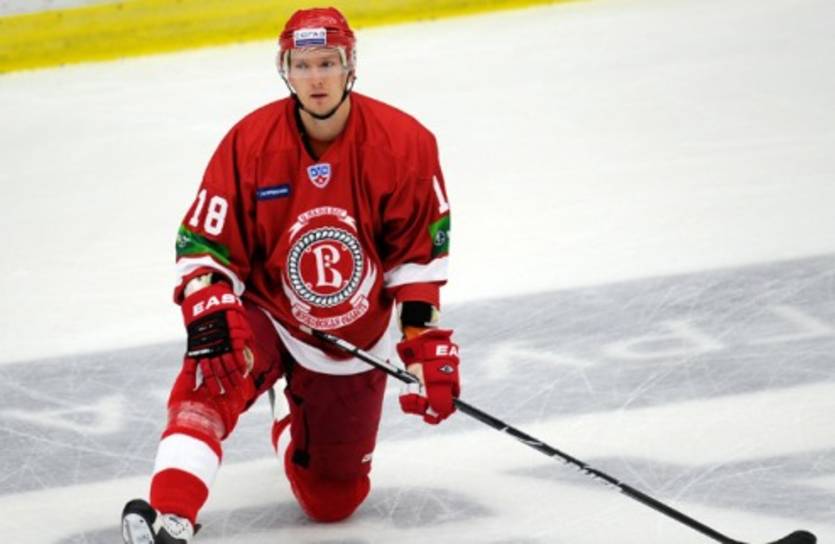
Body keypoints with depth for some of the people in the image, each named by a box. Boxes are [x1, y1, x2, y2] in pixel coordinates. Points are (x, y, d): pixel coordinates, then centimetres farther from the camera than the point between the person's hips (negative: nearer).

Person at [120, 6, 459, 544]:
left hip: (357, 339, 1)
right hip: (267, 315, -1)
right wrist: (210, 319, -29)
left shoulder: (403, 142, -16)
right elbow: (205, 246, -12)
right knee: (210, 377, -35)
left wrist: (427, 343, -11)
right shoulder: (250, 142, -17)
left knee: (333, 500, 8)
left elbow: (422, 247, -7)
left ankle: (294, 408, 40)